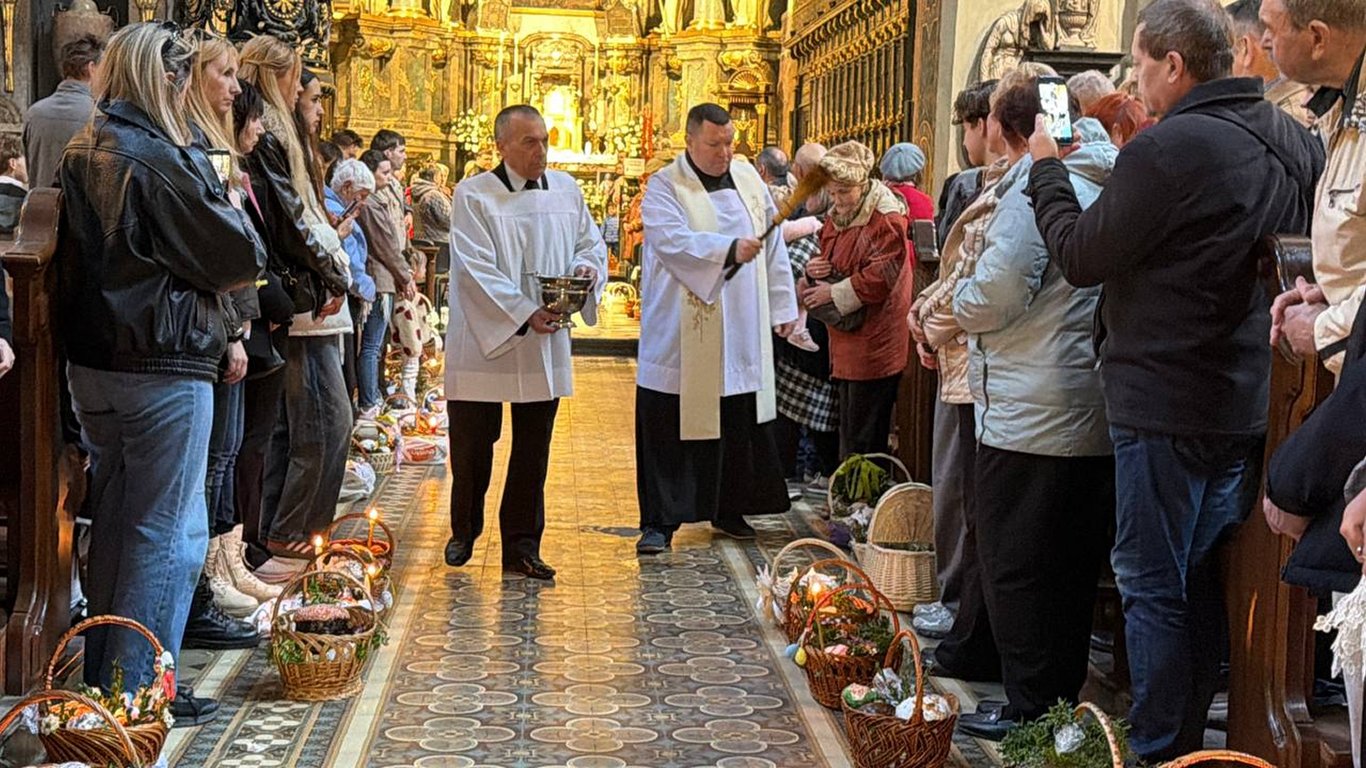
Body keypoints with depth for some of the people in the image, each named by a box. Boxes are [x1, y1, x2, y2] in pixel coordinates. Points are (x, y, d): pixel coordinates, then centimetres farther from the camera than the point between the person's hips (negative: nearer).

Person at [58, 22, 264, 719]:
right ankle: (137, 690, 5)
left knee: (114, 522, 18)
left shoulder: (80, 152, 8)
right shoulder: (159, 159, -17)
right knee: (168, 531, 0)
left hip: (93, 363, 9)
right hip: (161, 367, -9)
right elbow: (240, 259, -14)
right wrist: (231, 208, 6)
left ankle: (102, 674, 27)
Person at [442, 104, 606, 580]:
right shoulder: (474, 196, -9)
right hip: (483, 343, -4)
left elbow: (592, 243, 15)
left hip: (544, 347, 4)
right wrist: (525, 314, -24)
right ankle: (464, 532, 29)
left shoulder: (565, 190, 6)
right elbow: (477, 270, -16)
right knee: (472, 447, 7)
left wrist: (588, 267, -9)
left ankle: (521, 548, 15)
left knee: (532, 452, 7)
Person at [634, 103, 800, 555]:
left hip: (742, 333, 5)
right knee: (670, 430, -2)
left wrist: (783, 307, 12)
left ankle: (729, 509, 27)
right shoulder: (664, 187, -6)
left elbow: (773, 246, 13)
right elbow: (673, 241, -23)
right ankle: (659, 521, 3)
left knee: (740, 427, 12)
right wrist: (729, 250, -35)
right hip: (682, 336, -5)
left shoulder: (749, 179, 9)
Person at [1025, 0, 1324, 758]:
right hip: (1252, 402, 8)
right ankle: (1190, 736, 28)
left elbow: (1081, 257, -11)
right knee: (1202, 576, 18)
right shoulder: (1294, 142, 5)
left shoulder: (1167, 149, -19)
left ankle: (1157, 751, 11)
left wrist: (1047, 170, 3)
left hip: (1167, 404, -8)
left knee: (1152, 583, 3)